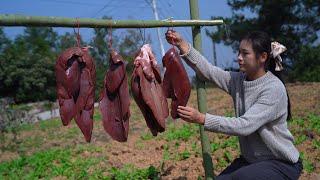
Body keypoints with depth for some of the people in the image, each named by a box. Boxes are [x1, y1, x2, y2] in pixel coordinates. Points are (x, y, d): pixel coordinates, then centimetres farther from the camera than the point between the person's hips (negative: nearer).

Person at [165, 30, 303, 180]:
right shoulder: (238, 80, -2)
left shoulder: (274, 88, -23)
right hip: (250, 159, 6)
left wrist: (201, 119, -37)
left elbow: (244, 125, -31)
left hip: (282, 164, -6)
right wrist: (182, 45, -24)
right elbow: (207, 71, -14)